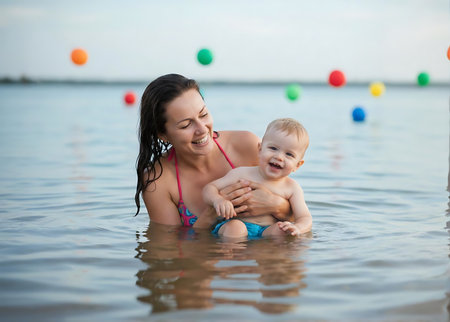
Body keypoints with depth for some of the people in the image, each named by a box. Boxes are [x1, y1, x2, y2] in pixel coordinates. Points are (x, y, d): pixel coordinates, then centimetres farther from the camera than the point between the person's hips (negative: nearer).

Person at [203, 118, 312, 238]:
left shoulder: (292, 188, 7)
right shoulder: (242, 173, 3)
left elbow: (305, 218, 2)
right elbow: (209, 188, 4)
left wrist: (297, 228, -24)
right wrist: (218, 200, -22)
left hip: (267, 232, 1)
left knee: (281, 229, -30)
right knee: (235, 227, -34)